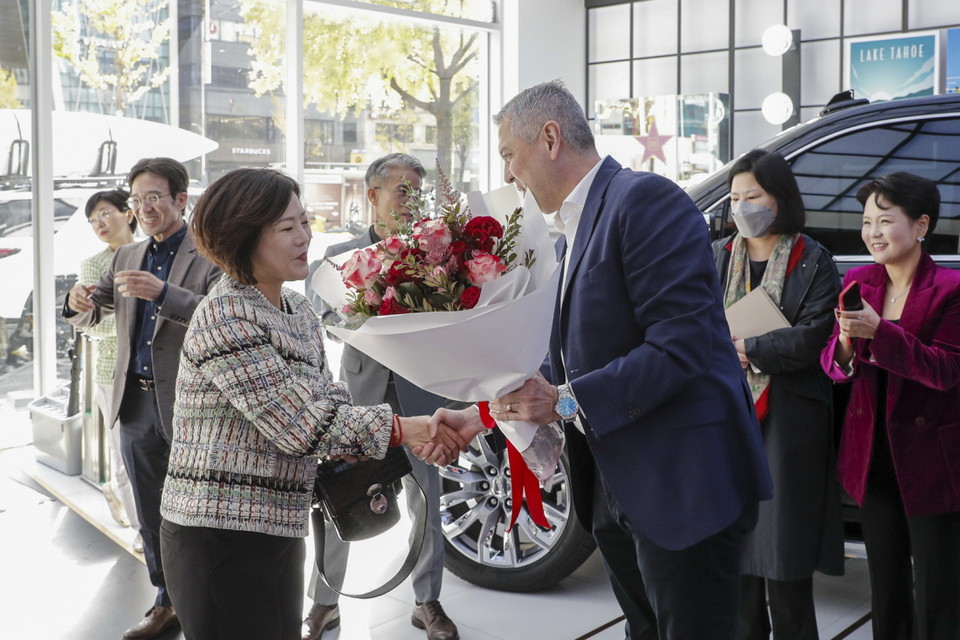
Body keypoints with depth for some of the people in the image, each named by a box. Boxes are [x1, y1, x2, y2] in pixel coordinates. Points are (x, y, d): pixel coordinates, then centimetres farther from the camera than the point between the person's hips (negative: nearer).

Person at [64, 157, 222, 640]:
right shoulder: (126, 258, 14)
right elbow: (88, 318, 14)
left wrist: (162, 292, -33)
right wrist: (80, 303, -10)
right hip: (136, 402, 7)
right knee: (151, 515, 16)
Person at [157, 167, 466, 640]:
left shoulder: (299, 312, 9)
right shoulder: (224, 317, -17)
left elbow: (327, 404, 4)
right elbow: (300, 421, -21)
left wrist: (417, 439, -11)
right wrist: (403, 430, -19)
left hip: (279, 530, 8)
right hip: (218, 533, -8)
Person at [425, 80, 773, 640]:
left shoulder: (645, 199, -14)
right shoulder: (575, 230, 15)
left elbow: (682, 346, -23)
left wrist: (568, 402, -22)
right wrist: (487, 415, 9)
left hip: (683, 487, -9)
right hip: (617, 491, 9)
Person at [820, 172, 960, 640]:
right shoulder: (857, 281, 4)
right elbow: (832, 364, 1)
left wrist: (879, 332, -28)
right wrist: (845, 345, -22)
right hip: (874, 457, 5)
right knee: (885, 585, 17)